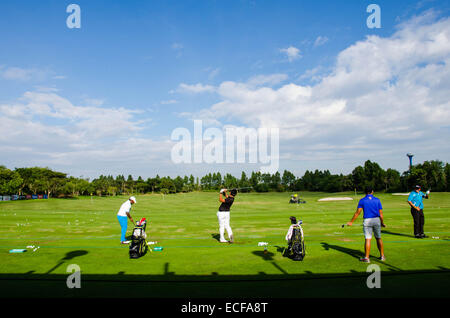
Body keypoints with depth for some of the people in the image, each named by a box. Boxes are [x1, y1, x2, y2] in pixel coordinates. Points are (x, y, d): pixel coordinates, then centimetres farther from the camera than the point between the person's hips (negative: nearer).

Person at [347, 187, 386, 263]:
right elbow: (381, 213, 2)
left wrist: (351, 222, -2)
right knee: (378, 238, 16)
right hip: (376, 220, 2)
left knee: (368, 239, -3)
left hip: (367, 221, -2)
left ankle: (367, 257, -3)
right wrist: (382, 223, 14)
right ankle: (382, 256, 23)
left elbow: (357, 212, -7)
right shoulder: (377, 200, 3)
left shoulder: (362, 200, -2)